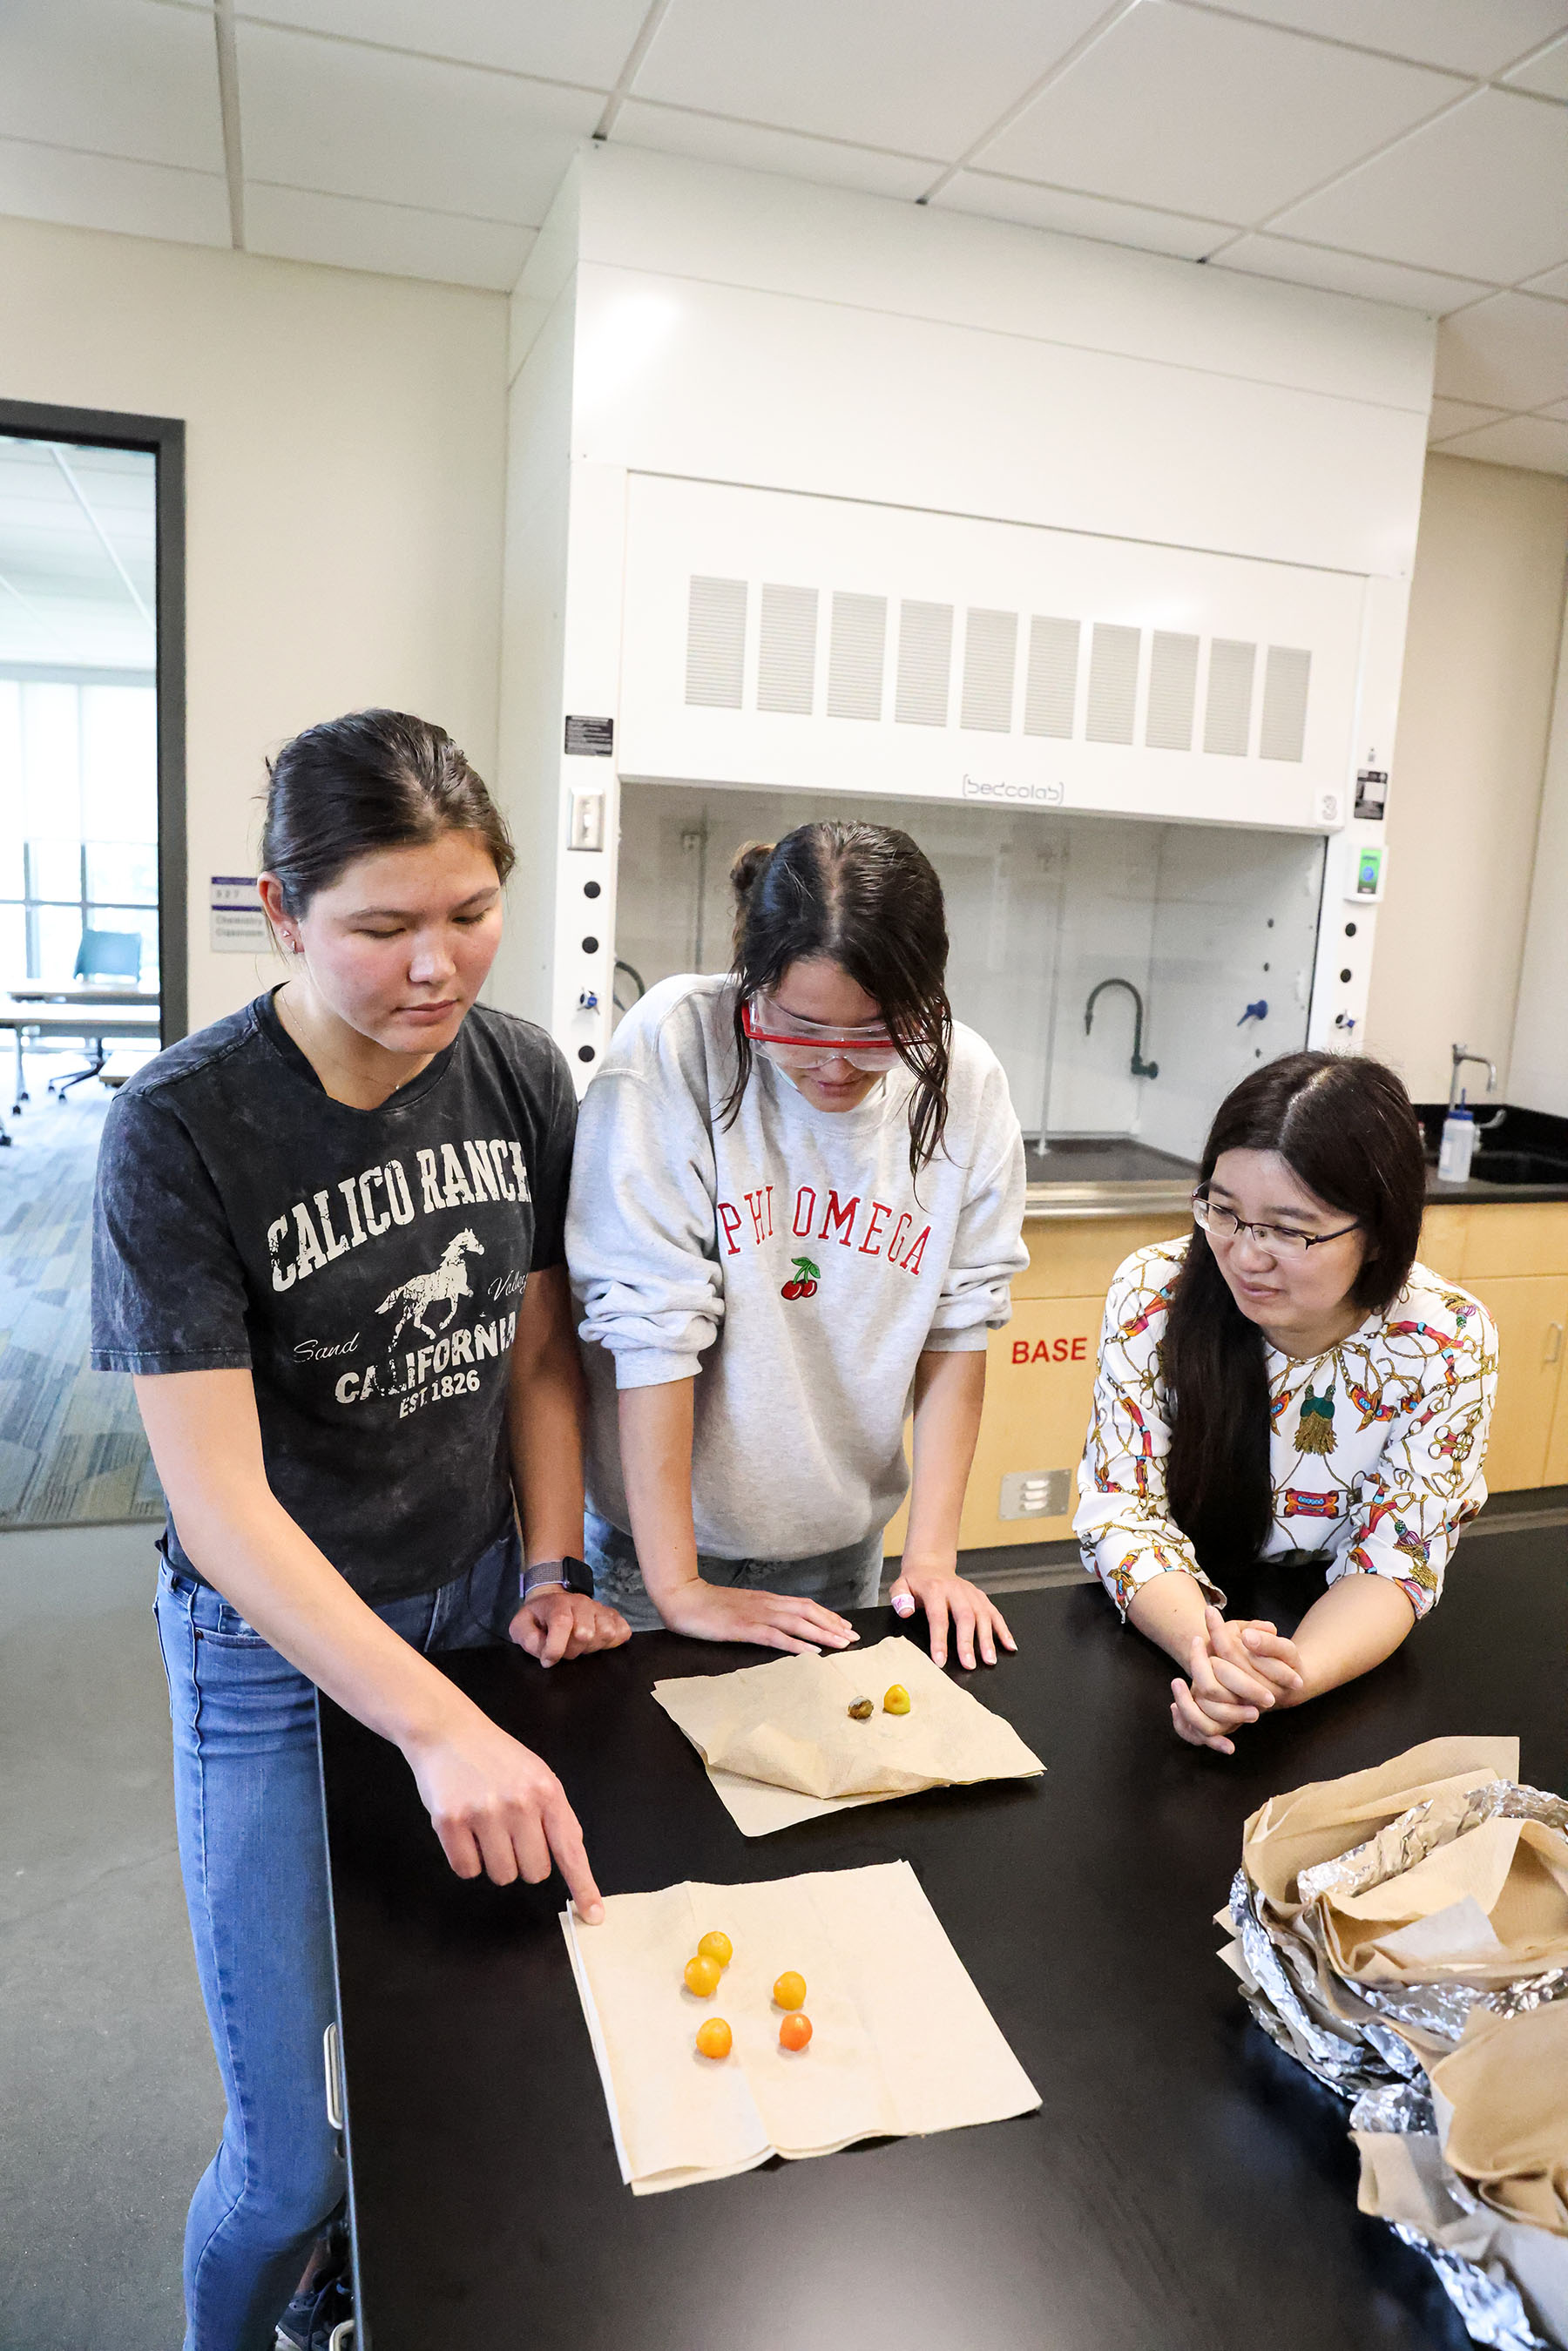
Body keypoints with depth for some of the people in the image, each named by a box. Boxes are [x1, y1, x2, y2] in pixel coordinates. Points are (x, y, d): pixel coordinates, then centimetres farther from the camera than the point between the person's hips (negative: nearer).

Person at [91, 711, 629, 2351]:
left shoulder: (521, 1077, -6)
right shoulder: (180, 1130, -20)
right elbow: (217, 1498, -23)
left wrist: (549, 1573, -1)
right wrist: (440, 1728, -30)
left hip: (479, 1606, 4)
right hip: (276, 1648, -4)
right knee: (300, 2156, 4)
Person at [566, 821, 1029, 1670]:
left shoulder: (965, 1083, -10)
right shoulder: (674, 1044, -23)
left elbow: (956, 1323, -3)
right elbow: (650, 1323, -22)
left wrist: (931, 1555, -6)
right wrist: (677, 1587, -19)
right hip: (659, 1533, -3)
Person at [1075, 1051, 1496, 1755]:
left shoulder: (1447, 1342, -15)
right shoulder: (1155, 1292, -16)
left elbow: (1391, 1562, -13)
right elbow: (1122, 1509, -14)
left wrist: (1293, 1677, -33)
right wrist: (1207, 1646, -33)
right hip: (1159, 1640, 0)